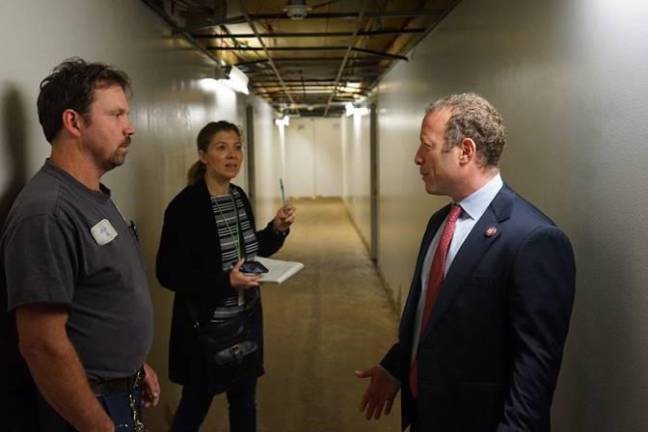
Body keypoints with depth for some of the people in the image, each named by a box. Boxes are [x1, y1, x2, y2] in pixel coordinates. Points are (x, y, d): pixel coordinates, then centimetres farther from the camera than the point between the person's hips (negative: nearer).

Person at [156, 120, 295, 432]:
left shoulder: (239, 196, 2)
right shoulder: (185, 206, -19)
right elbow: (168, 273, -19)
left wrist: (277, 229, -3)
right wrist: (225, 282, -27)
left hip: (247, 317, 7)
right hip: (206, 324, -6)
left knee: (244, 399, 20)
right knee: (196, 404, 12)